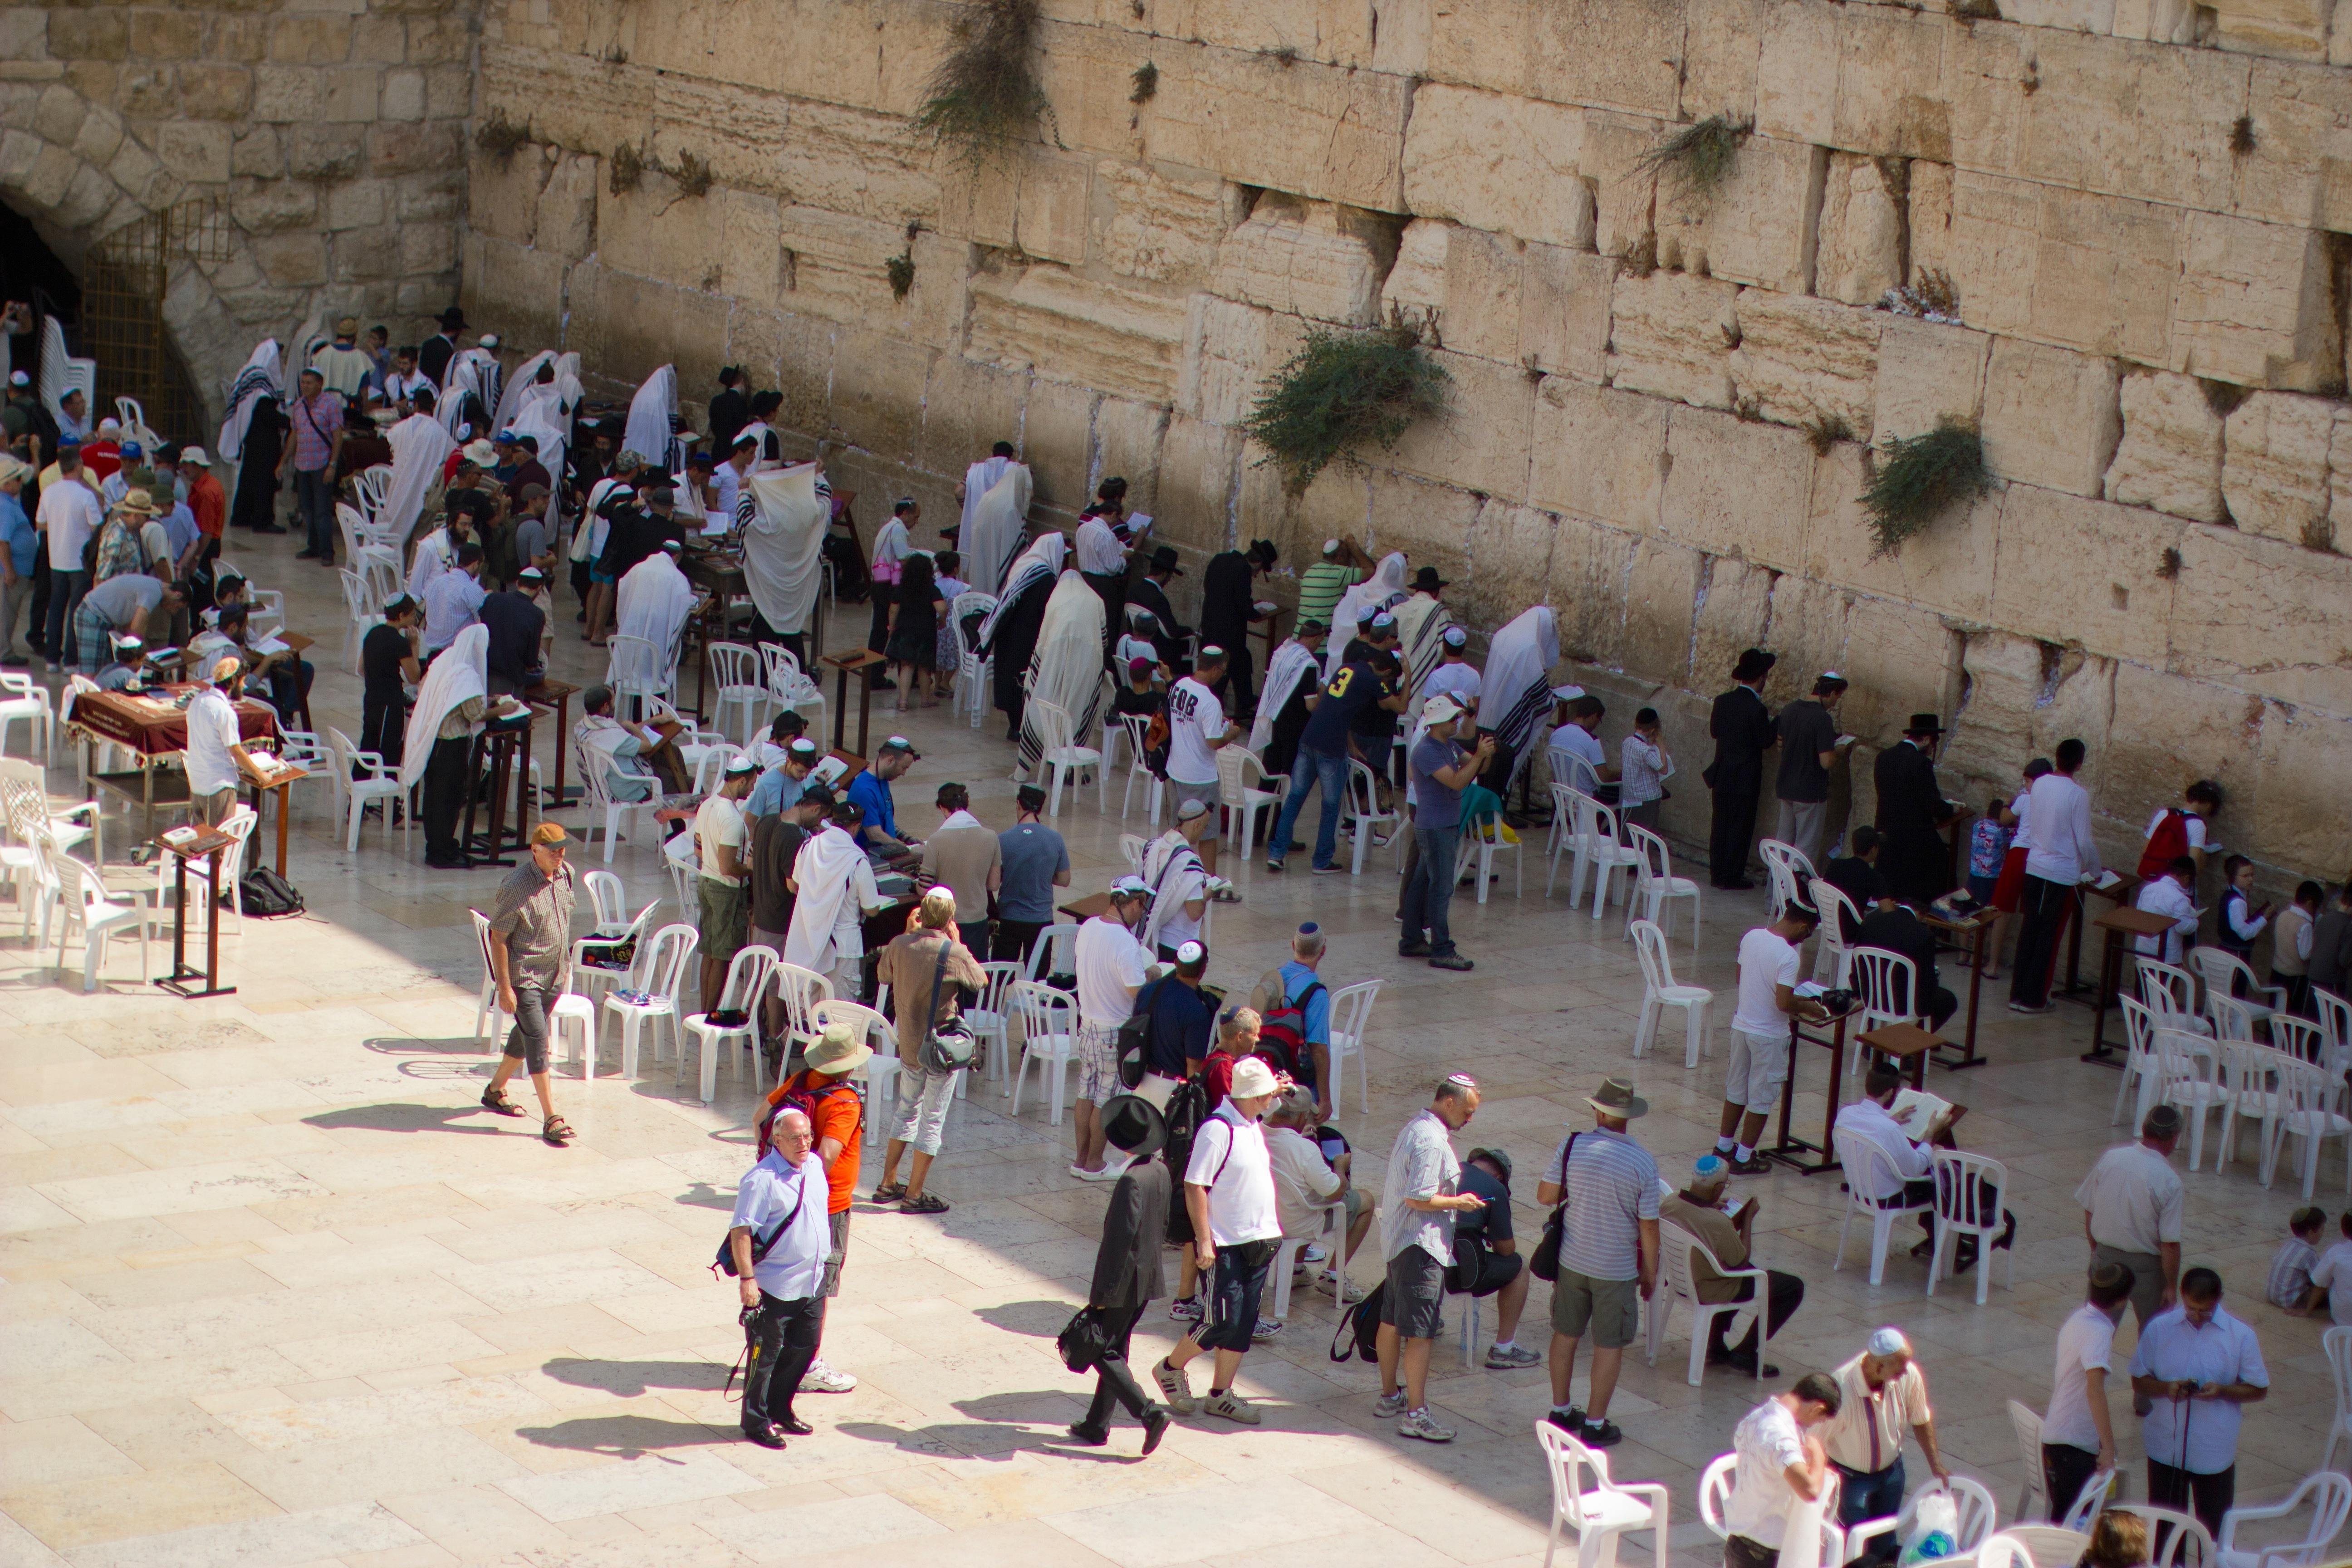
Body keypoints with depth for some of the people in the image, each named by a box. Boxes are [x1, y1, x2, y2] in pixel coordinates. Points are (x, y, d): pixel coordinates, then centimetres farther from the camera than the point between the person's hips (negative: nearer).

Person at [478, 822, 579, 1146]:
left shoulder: (565, 875, 0)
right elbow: (497, 938, -17)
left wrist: (565, 965, 22)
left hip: (554, 974, 8)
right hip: (524, 976, -8)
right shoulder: (516, 887, -21)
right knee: (537, 1040, -10)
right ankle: (551, 1118, -10)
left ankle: (496, 1091, 39)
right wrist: (505, 988, -18)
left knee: (526, 1035, 19)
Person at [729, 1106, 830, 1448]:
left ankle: (780, 1409, 35)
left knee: (804, 1348, 18)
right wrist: (746, 1278, -27)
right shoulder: (762, 1179, -21)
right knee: (764, 1355, 5)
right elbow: (740, 1230, -22)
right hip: (773, 1288, -8)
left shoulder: (815, 1166, 4)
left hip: (812, 1282, 8)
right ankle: (756, 1422, 18)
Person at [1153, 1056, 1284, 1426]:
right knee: (1222, 1321, -5)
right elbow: (1195, 1187, -19)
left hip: (1258, 1240, 8)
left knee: (1244, 1321, 9)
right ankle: (1171, 1368, 16)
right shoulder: (1217, 1130, -19)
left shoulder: (1252, 1126, 9)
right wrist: (1204, 1240, -20)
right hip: (1226, 1244, -8)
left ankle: (1221, 1394, 17)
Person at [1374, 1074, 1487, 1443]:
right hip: (1421, 1246, -11)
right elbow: (1419, 1198, -25)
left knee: (1392, 1320, 18)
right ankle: (1416, 1414, -11)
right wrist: (1459, 1202, -13)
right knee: (1420, 1332, -10)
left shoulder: (1412, 1129, 12)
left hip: (1397, 1240, 11)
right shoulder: (1432, 1141, -21)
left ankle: (1390, 1396, 30)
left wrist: (1454, 1196, 17)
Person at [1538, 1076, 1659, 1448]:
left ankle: (1561, 1411, 30)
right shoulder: (1642, 1163, -16)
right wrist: (1650, 1272, 2)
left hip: (1572, 1261, 3)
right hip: (1617, 1270, -3)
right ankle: (1595, 1424, 14)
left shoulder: (1572, 1146, -12)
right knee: (1609, 1345, 9)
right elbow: (1649, 1226, -11)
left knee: (1566, 1334, 18)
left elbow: (1545, 1195, -5)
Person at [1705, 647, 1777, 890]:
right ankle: (1732, 877, 8)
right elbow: (1766, 740, -11)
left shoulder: (1723, 701, -1)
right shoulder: (1757, 709, -19)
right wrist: (1772, 721, 6)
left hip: (1721, 775, 6)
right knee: (1740, 828, 4)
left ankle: (1717, 874, 19)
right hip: (1745, 778, -6)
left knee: (1720, 826, 14)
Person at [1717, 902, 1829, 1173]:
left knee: (1736, 1089, 21)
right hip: (1769, 1035, -7)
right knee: (1761, 1099, 7)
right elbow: (1783, 1003, -29)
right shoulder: (1789, 956, -25)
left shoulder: (1751, 937, -2)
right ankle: (1744, 1158, 15)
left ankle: (1724, 1146, 31)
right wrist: (1806, 1007, -8)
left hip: (1742, 1025, 7)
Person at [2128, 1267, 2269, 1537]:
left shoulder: (2241, 1336, -6)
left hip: (2215, 1451, -2)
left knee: (2214, 1530, 6)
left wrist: (2222, 1391, -18)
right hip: (2166, 1447, 2)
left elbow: (2258, 1389, 1)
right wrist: (2165, 1388, -17)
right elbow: (2139, 1381, 4)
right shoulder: (2159, 1328, -2)